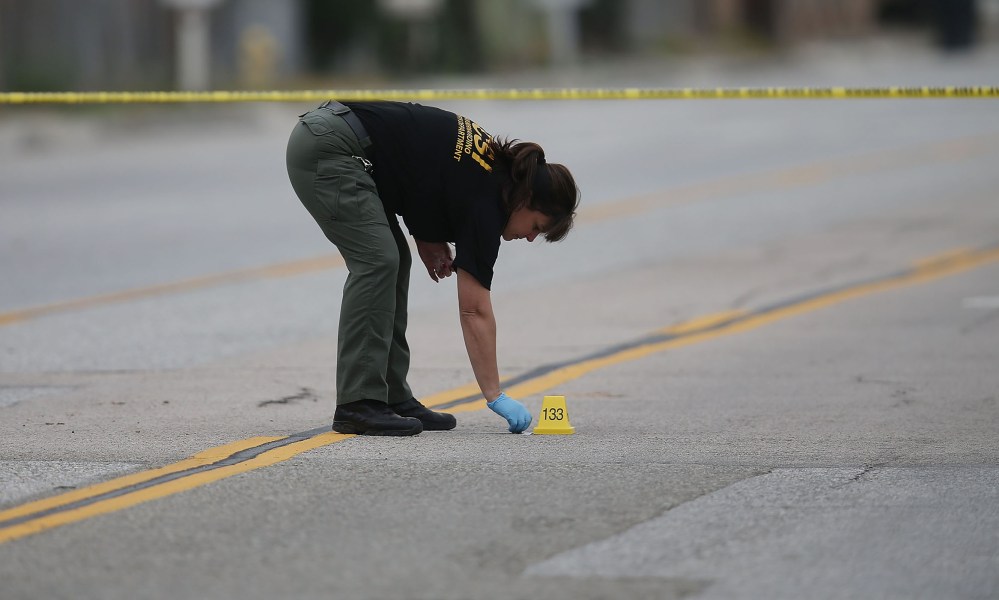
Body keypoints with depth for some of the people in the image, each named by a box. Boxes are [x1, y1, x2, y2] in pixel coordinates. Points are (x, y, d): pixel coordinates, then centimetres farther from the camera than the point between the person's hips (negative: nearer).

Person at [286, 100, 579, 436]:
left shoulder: (494, 166, 12)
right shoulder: (484, 198, -11)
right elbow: (475, 311, -9)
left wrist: (426, 238, 10)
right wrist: (495, 396, -6)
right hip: (327, 147, -10)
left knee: (394, 261, 9)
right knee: (377, 261, -13)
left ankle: (392, 398, 11)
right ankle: (357, 405, -13)